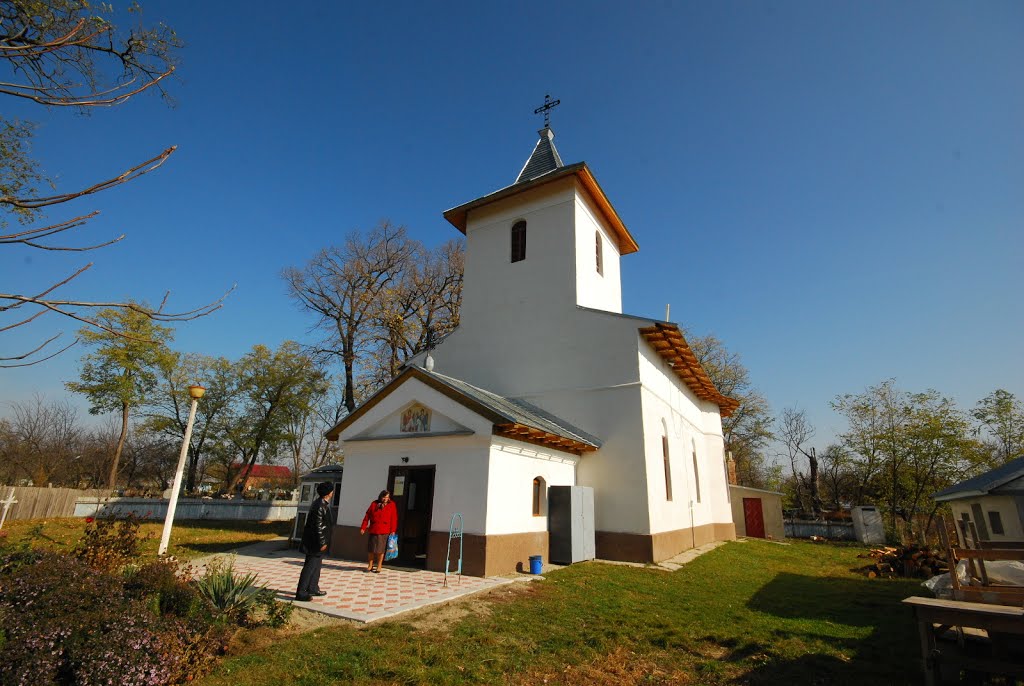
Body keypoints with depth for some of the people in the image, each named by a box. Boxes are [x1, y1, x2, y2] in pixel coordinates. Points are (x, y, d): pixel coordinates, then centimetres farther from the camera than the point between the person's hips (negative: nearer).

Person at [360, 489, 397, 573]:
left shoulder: (392, 505, 2)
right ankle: (370, 566, 23)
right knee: (370, 548, 7)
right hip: (373, 530, 2)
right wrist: (363, 527, 1)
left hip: (384, 531, -2)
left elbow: (394, 519, -1)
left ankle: (379, 567, 18)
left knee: (380, 549, 4)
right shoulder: (374, 504, 6)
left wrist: (393, 530, -6)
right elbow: (367, 516, 6)